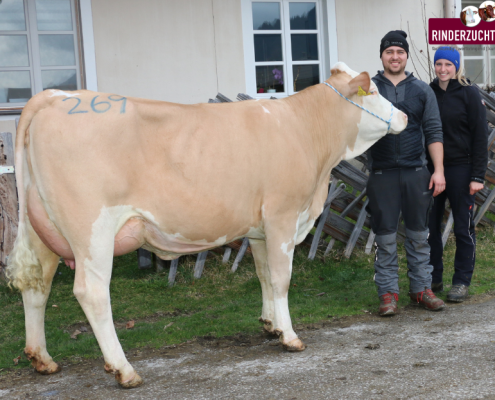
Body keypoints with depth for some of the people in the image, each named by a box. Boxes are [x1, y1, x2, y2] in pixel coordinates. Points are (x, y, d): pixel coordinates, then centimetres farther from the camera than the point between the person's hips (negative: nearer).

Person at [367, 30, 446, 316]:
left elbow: (434, 132, 6)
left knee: (419, 235, 8)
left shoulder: (422, 90, 9)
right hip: (382, 174, -1)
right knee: (385, 237, 2)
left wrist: (439, 170, -1)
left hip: (416, 172, 1)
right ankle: (388, 292, 11)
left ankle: (422, 288, 20)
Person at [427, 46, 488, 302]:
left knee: (463, 228, 4)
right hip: (431, 168, 4)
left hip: (460, 169, -3)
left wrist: (478, 176, -10)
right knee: (429, 226, 7)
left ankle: (461, 281, 14)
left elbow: (480, 136, -5)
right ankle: (433, 278, 20)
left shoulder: (469, 94, -4)